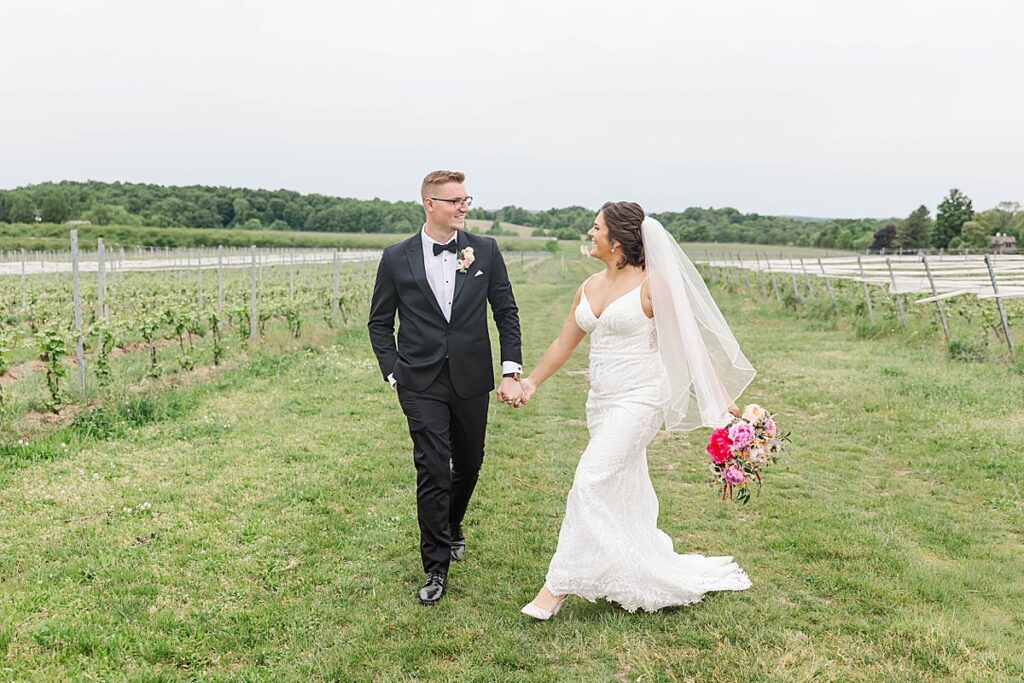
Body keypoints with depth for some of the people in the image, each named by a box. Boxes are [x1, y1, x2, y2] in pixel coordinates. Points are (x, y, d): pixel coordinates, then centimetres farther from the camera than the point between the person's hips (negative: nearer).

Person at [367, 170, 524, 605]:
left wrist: (511, 372, -3)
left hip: (471, 380, 2)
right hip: (422, 385, -2)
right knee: (433, 471, -6)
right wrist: (393, 373, -2)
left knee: (468, 465, 16)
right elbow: (379, 323, 6)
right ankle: (436, 567, 7)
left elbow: (506, 313, 4)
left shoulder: (485, 251, 0)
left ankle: (452, 527, 46)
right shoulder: (397, 259, -2)